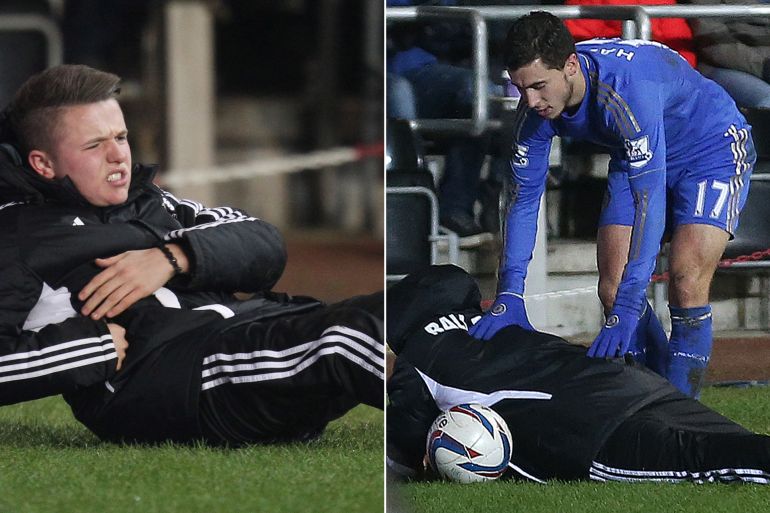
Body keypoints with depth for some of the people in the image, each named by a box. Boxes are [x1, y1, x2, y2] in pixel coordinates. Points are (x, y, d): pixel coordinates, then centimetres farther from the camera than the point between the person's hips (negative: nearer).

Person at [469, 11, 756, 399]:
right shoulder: (538, 105, -19)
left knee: (686, 283, -23)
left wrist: (627, 308, -46)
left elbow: (649, 200, -43)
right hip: (638, 161, 7)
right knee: (612, 289, -4)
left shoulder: (626, 90, -41)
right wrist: (508, 296, -21)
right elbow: (524, 197, -12)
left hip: (714, 152, -7)